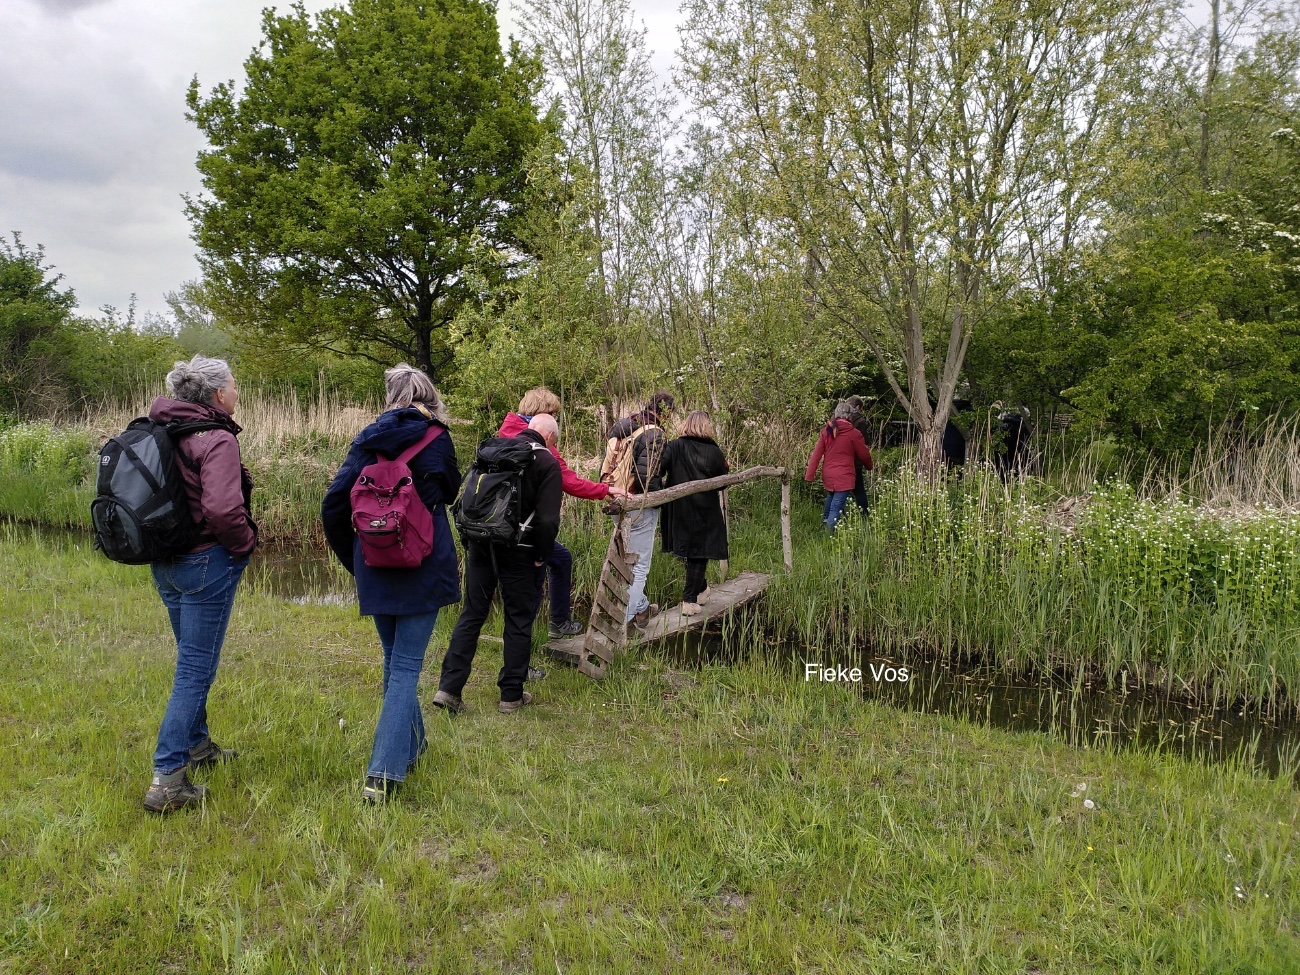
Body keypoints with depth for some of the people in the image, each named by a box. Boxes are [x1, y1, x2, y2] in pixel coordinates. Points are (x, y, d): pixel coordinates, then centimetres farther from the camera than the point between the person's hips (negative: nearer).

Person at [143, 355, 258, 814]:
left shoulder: (162, 431, 6)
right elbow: (221, 510, -31)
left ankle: (196, 745, 40)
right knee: (196, 669, -2)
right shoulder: (217, 439, -19)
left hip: (165, 562, 9)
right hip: (206, 564, -9)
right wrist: (246, 542, -13)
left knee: (193, 660, 24)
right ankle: (167, 779, 0)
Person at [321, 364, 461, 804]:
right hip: (425, 567, -3)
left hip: (376, 566, 3)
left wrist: (352, 557, 12)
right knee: (405, 665, 0)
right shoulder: (436, 438, -4)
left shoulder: (369, 439, 2)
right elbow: (449, 491, 12)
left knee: (394, 660, 20)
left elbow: (334, 504, 0)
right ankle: (384, 773, -7)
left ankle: (410, 745, 35)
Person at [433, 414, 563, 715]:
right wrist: (541, 556, -2)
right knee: (519, 620, 8)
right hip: (517, 551, -4)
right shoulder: (547, 462, -7)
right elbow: (548, 518, -15)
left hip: (480, 544, 5)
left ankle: (449, 688, 7)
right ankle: (511, 695, 15)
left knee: (471, 614, 11)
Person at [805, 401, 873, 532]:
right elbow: (864, 455, 1)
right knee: (836, 509, -5)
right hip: (844, 477, -5)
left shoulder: (826, 430, 1)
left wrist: (810, 474, 0)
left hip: (828, 476, 5)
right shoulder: (853, 433, -9)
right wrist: (869, 466, 22)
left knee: (831, 497, 28)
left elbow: (817, 453, -2)